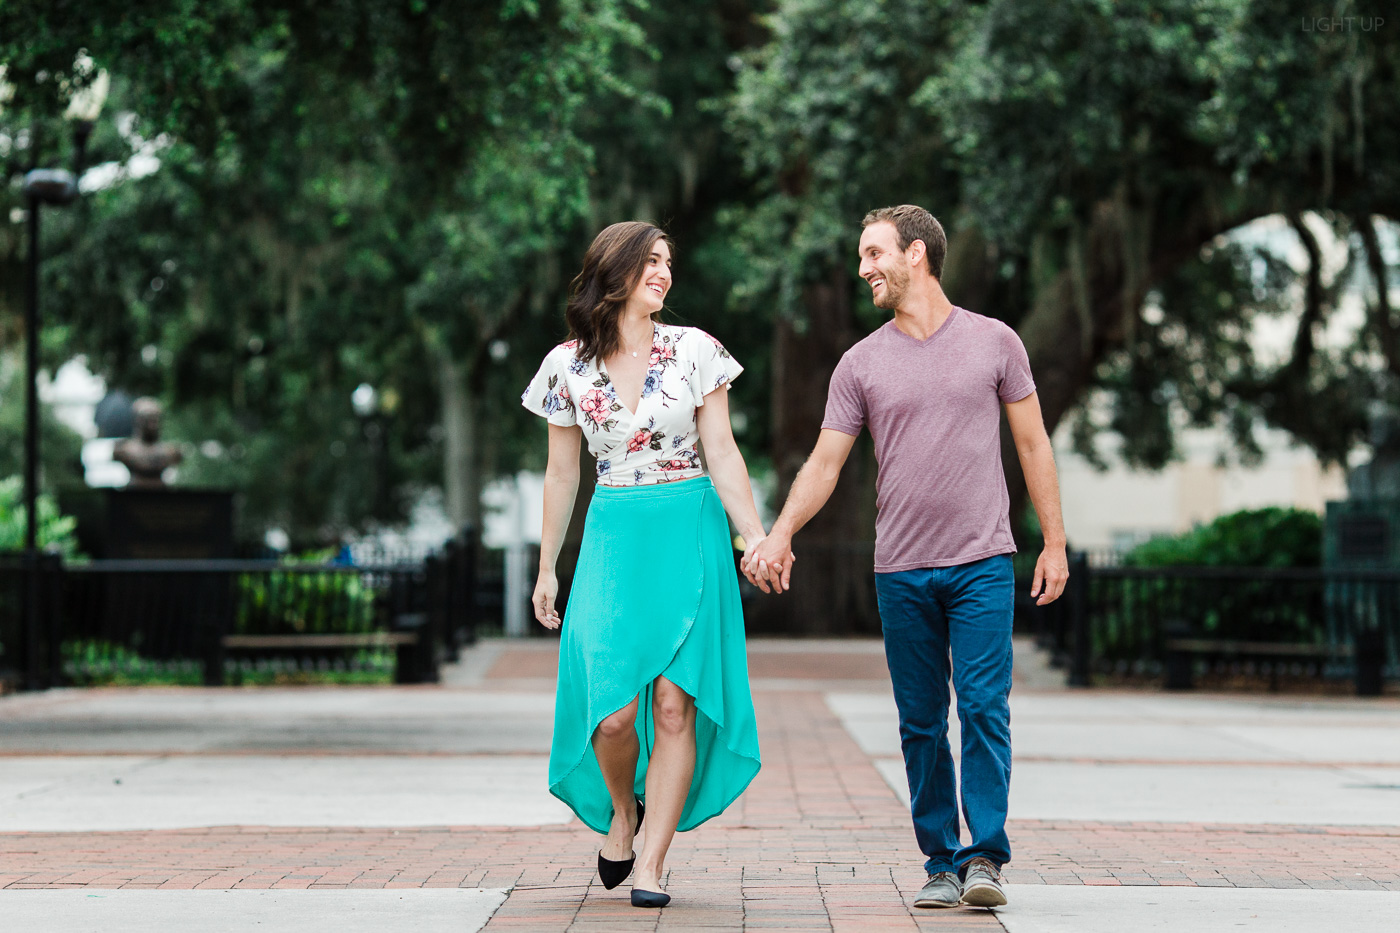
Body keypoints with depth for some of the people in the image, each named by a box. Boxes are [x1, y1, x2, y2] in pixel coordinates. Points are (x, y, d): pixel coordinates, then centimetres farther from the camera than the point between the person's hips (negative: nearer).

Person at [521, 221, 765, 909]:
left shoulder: (693, 350, 2)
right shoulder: (569, 365, 5)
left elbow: (722, 453, 3)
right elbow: (561, 472, 12)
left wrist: (754, 537, -7)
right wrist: (546, 568, 13)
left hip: (689, 537, 0)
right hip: (612, 539, 0)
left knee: (675, 702, -7)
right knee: (614, 706, -11)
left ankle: (652, 866, 1)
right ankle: (621, 808, 21)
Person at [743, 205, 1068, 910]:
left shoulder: (994, 343, 4)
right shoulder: (861, 364, 7)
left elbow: (1033, 444, 9)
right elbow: (824, 463, 5)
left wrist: (1054, 541, 5)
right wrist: (780, 534, -10)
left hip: (982, 562, -2)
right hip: (901, 571, 2)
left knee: (984, 708, -10)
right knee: (921, 724, 5)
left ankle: (986, 857, -4)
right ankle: (941, 863, 12)